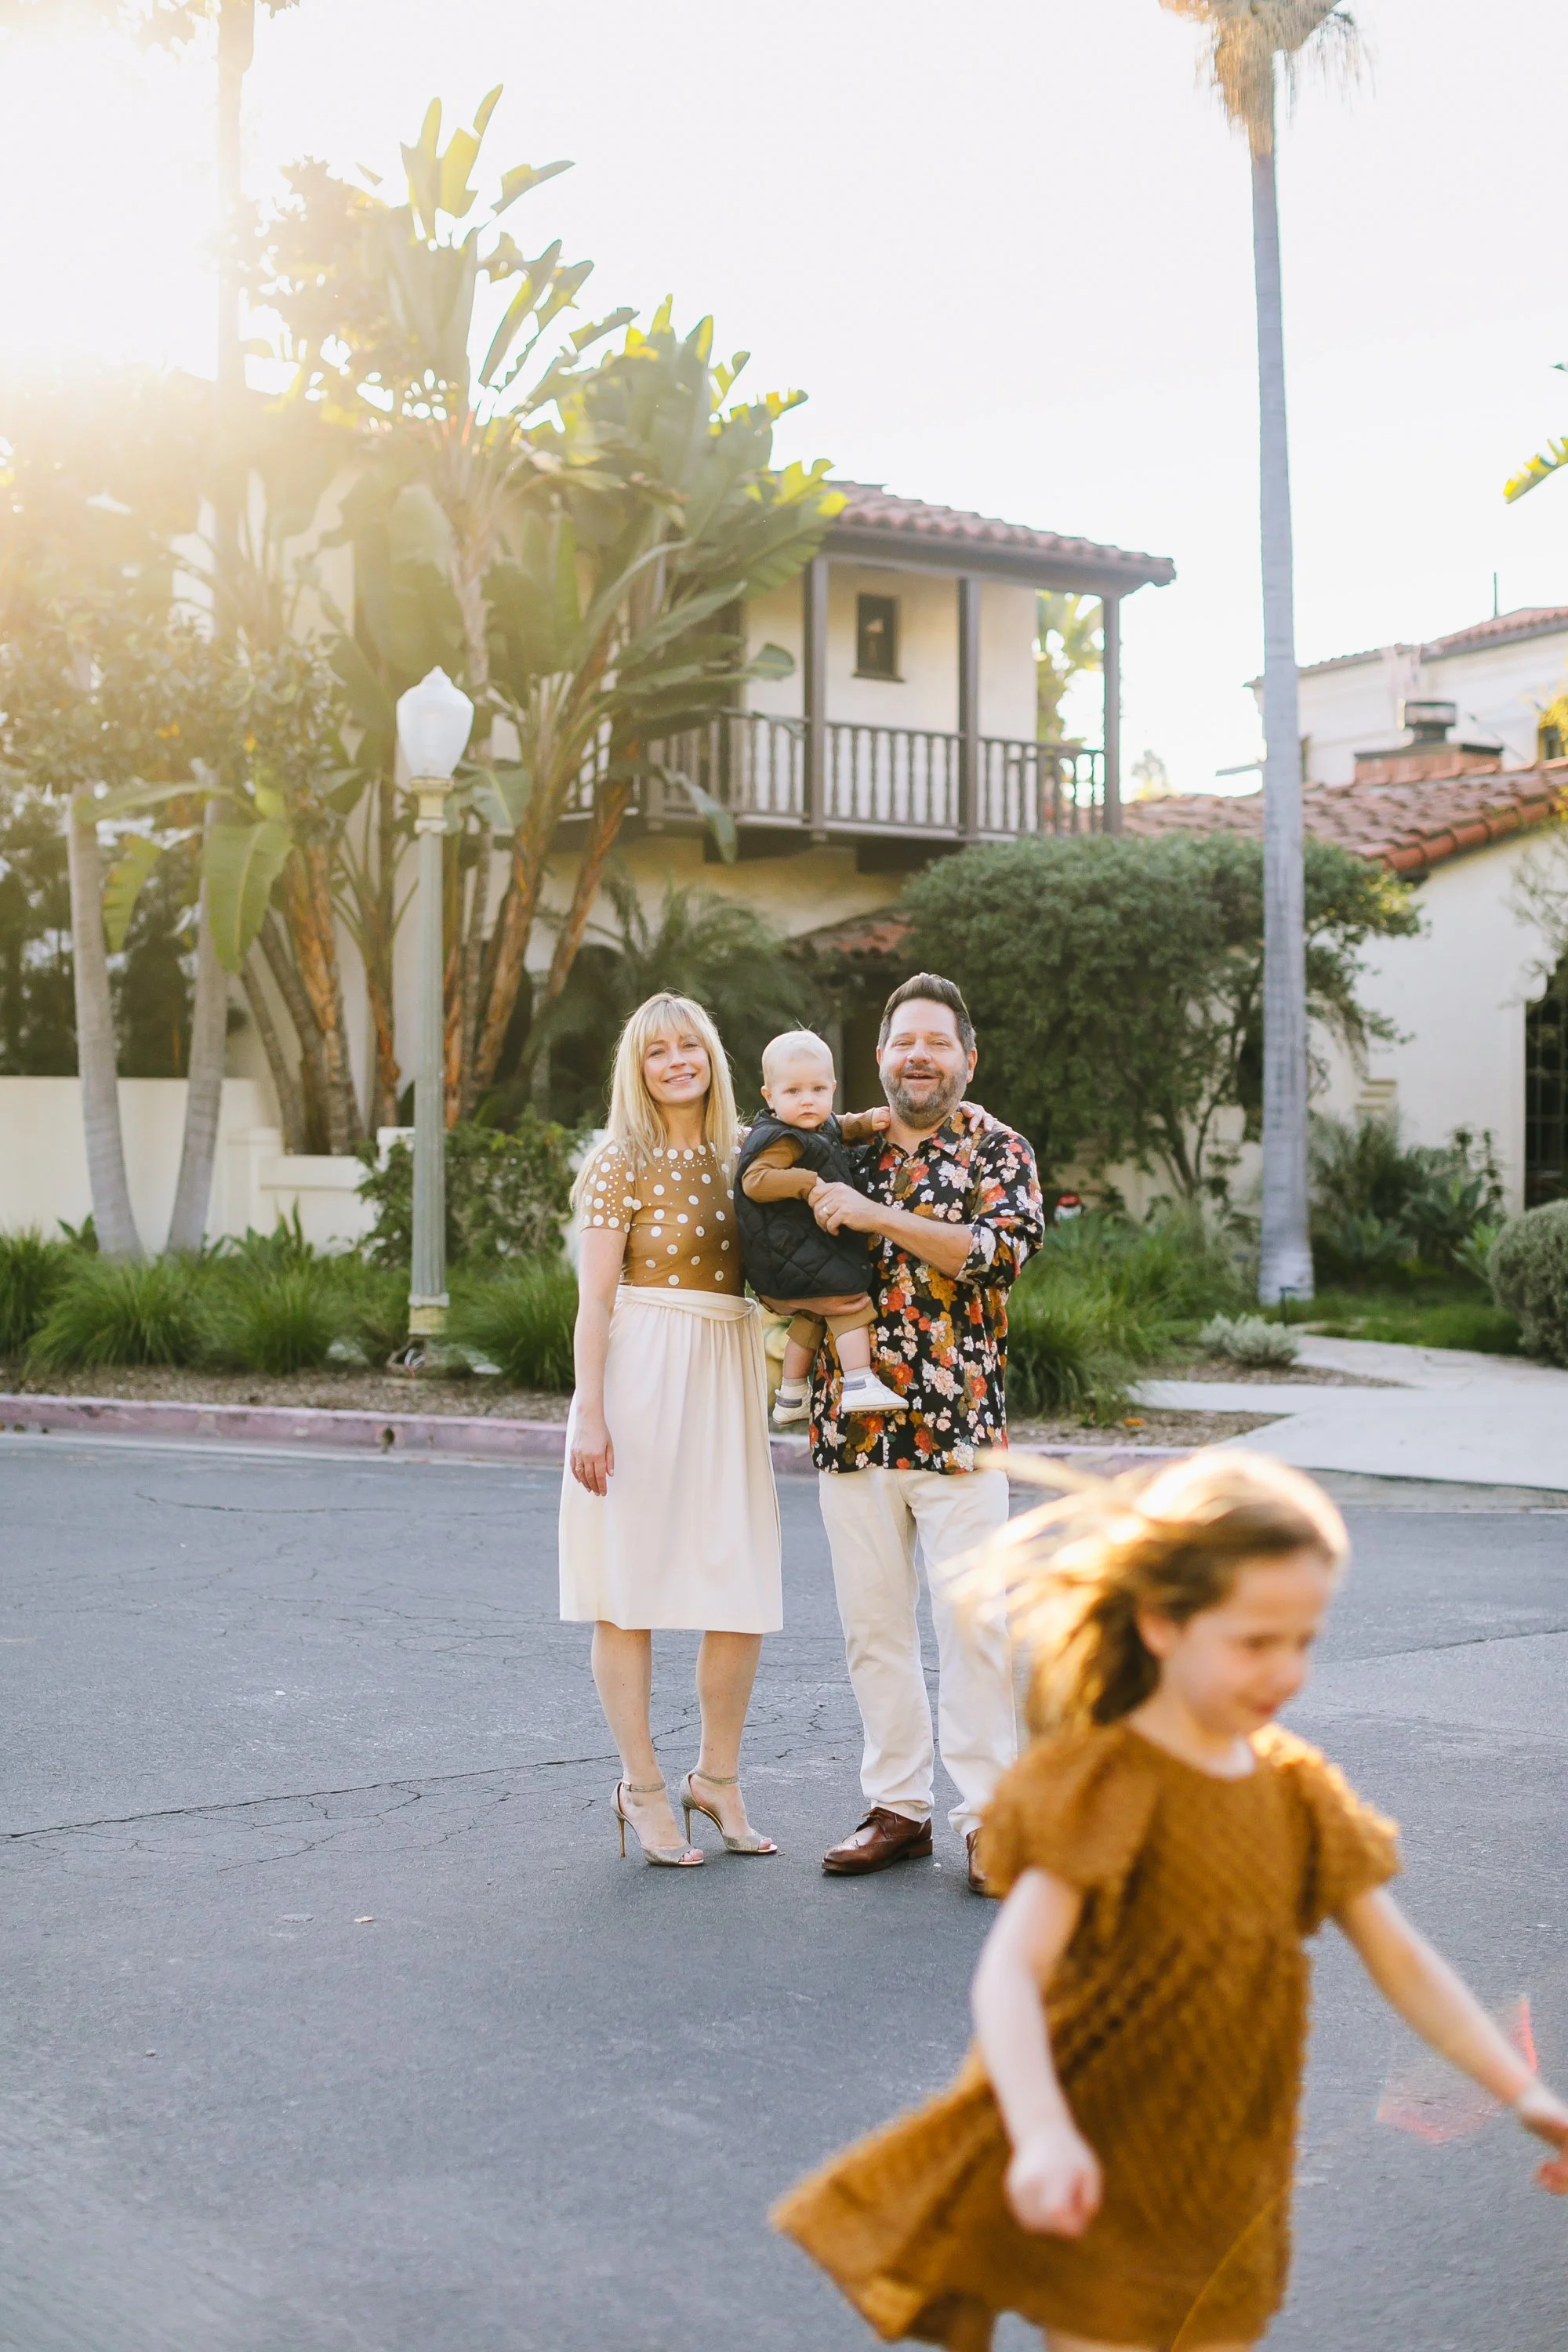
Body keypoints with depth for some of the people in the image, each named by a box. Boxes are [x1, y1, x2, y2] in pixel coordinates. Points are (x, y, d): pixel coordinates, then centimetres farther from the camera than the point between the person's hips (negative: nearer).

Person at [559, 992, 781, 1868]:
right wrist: (589, 1413, -14)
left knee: (746, 1593, 3)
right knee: (631, 1587, 0)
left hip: (729, 1377, 5)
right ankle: (643, 1789, 13)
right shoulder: (623, 1163, -3)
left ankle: (718, 1777, 21)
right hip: (640, 1376, -5)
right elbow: (596, 1298, -7)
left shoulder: (743, 1157, 12)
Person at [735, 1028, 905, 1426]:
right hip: (791, 1253, -11)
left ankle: (791, 1394, 34)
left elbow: (843, 1129, 30)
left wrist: (869, 1121, 10)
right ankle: (860, 1384, -17)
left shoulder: (821, 1127, 10)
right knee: (850, 1303, -15)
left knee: (811, 1317, 24)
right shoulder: (779, 1140, -20)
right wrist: (811, 1184, -32)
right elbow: (754, 1181, -30)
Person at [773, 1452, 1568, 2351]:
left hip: (1223, 2193, 6)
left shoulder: (1298, 1789, 1)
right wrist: (1043, 2135, -44)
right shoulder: (1107, 1785, -19)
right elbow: (1010, 1972, -30)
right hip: (1099, 2186, -6)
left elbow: (1403, 1961, 6)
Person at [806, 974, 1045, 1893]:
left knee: (973, 1621, -4)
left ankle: (988, 1815, 4)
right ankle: (899, 1805, 17)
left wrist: (879, 1216, -20)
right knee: (872, 1622, 8)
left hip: (958, 1426, -4)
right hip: (853, 1426, 4)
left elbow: (1004, 1247, -16)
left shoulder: (997, 1150, 2)